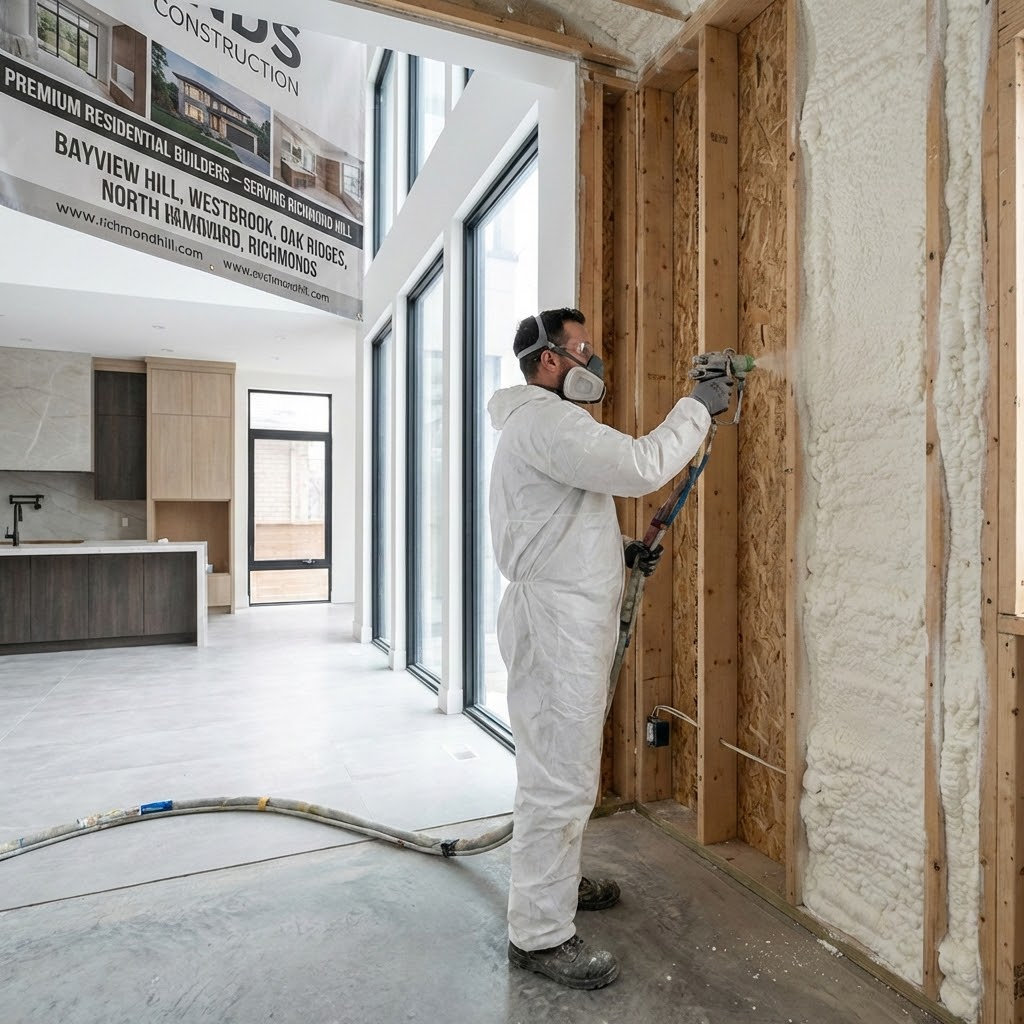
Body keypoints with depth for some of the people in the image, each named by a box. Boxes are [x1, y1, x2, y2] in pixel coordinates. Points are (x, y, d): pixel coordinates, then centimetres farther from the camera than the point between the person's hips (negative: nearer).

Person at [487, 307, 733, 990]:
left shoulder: (546, 421, 20)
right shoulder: (543, 419, -15)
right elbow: (641, 467, -24)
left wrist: (621, 549, 14)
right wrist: (697, 408, -10)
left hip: (573, 619, 11)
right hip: (555, 619, -11)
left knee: (568, 769, 22)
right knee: (559, 779, -3)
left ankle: (559, 881, 39)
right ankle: (540, 933, 12)